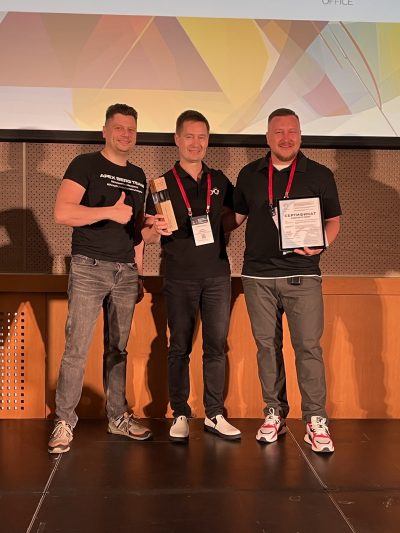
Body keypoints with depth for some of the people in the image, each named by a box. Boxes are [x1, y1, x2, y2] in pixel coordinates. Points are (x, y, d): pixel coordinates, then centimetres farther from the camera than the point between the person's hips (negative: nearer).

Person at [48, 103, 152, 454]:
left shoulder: (138, 176, 16)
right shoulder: (85, 165, -2)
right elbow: (62, 213, -15)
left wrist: (139, 274, 17)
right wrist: (110, 211, -22)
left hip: (125, 272, 5)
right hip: (89, 268, -5)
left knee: (118, 349, 11)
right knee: (76, 349, -6)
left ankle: (118, 417, 21)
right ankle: (65, 421, 5)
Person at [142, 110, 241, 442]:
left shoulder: (219, 181, 8)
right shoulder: (164, 184, 1)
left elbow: (236, 212, 20)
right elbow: (147, 236, -1)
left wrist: (218, 227, -1)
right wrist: (157, 229, -24)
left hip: (217, 275, 2)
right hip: (180, 279, -2)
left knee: (217, 346, 5)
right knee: (179, 348, 4)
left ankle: (215, 415, 14)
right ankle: (180, 415, 14)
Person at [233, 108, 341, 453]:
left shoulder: (320, 175, 4)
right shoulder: (249, 175, 10)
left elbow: (334, 220, 6)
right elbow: (237, 216, 19)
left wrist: (321, 244, -13)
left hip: (302, 275, -2)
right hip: (258, 275, 3)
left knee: (308, 346, -6)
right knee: (267, 345, 7)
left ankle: (315, 420, 3)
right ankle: (275, 414, 20)